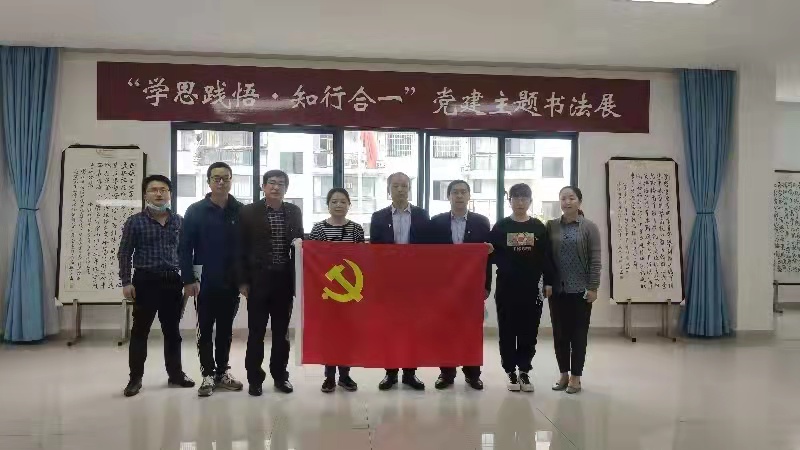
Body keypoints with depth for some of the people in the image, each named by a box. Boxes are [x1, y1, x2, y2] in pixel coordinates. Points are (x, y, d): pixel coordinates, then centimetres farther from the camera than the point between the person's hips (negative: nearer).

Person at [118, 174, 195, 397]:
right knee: (140, 331, 3)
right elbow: (124, 254, 0)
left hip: (172, 281, 3)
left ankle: (175, 374, 20)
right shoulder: (135, 221, -1)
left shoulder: (178, 221, 7)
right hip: (145, 280, -3)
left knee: (172, 331, 10)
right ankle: (135, 378, 14)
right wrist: (126, 282, -7)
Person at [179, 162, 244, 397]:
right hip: (205, 282, -1)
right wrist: (188, 279, -10)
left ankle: (222, 371, 24)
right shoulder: (195, 211, -2)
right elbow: (185, 248, -4)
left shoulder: (241, 211, 1)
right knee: (205, 330, 7)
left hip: (231, 282, 2)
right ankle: (208, 374, 17)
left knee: (226, 330, 12)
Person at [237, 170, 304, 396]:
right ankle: (254, 378, 15)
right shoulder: (248, 212, -1)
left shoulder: (294, 212, 8)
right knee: (256, 332, 4)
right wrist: (243, 280, -6)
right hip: (258, 279, -2)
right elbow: (241, 248, -2)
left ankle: (280, 376, 22)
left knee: (282, 332, 10)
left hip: (285, 280, 3)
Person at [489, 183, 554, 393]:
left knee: (529, 332, 6)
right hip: (506, 288, -1)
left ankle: (524, 371, 19)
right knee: (507, 332, 4)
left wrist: (548, 282, 1)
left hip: (531, 289, 1)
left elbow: (546, 257, 6)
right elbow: (491, 254, 4)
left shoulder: (539, 227, 6)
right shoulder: (500, 227, 3)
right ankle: (511, 372, 16)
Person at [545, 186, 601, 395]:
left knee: (578, 333, 5)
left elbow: (595, 259, -4)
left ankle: (576, 376, 16)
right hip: (557, 289, 2)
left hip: (580, 289, -2)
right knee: (559, 333, 8)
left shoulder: (589, 227, -2)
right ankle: (563, 373, 21)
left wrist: (593, 287, -9)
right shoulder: (551, 226, 4)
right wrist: (546, 282, -2)